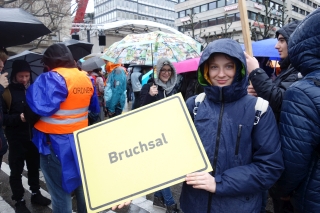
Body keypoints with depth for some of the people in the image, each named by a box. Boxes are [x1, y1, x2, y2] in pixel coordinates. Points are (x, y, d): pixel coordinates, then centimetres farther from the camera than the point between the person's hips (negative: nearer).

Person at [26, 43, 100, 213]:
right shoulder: (86, 78, 5)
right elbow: (95, 108, 13)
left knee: (60, 190, 7)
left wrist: (32, 90, -11)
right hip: (81, 138, 7)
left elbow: (43, 107, -27)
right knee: (81, 182, 21)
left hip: (56, 142, -7)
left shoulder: (52, 78, -17)